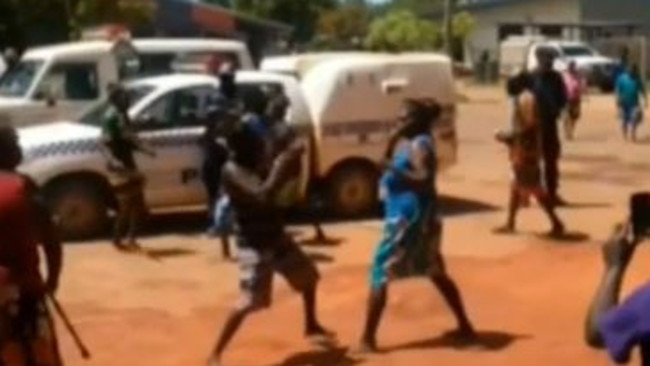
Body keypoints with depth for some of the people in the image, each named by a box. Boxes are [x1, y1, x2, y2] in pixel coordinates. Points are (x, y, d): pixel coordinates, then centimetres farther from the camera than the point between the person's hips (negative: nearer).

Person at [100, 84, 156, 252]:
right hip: (119, 169, -9)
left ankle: (131, 239, 21)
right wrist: (113, 161, -38)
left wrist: (145, 149, 8)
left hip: (130, 166, 9)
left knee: (138, 205, 12)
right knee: (126, 206, -3)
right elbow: (105, 144, -24)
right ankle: (117, 240, 9)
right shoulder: (110, 118, -16)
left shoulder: (123, 116, 13)